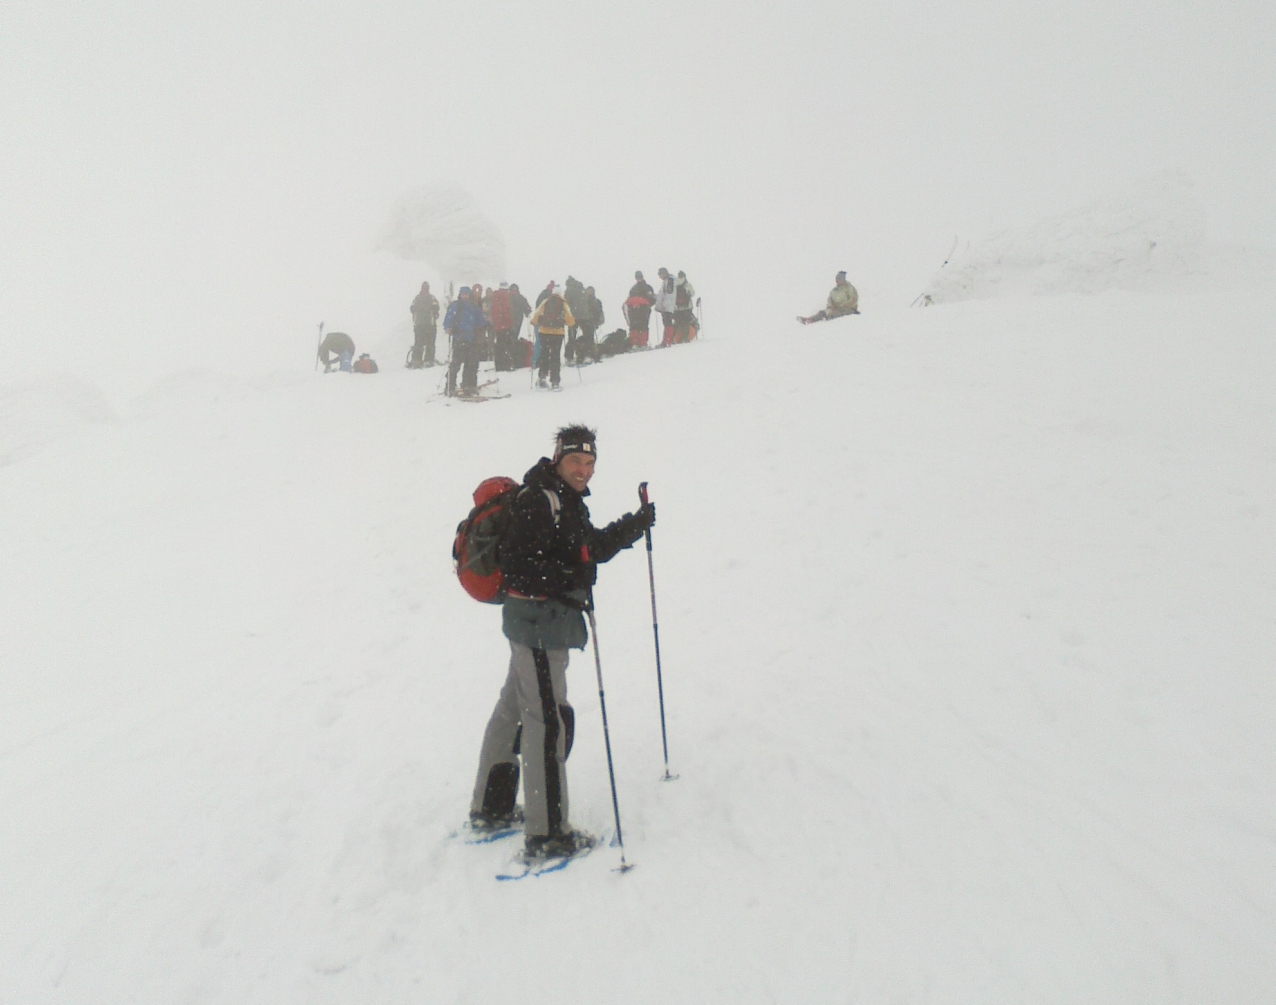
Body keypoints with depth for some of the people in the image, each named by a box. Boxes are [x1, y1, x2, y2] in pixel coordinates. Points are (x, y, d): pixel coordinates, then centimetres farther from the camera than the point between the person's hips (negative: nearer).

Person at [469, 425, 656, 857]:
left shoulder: (566, 502, 15)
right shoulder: (539, 501, -18)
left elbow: (590, 549, 26)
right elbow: (516, 563, -25)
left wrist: (634, 525, 21)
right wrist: (566, 584, -30)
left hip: (543, 619, 11)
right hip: (538, 619, -11)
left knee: (514, 707, 18)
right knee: (548, 719, -8)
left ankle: (491, 807, 32)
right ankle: (546, 833, -1)